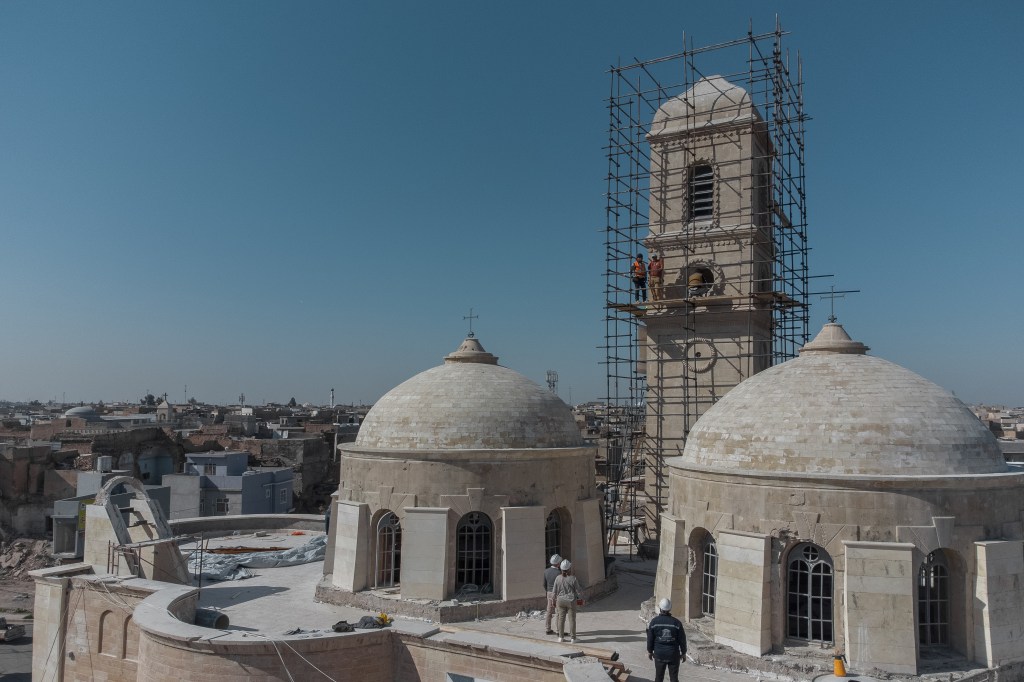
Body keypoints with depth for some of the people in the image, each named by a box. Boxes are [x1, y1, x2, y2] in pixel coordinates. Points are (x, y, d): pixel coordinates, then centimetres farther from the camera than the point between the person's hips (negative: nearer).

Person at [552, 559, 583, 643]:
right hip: (571, 601, -2)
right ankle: (572, 638, 10)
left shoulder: (558, 578, -8)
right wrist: (580, 598, 7)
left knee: (561, 618, 12)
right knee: (572, 619, 6)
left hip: (560, 601, 3)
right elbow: (578, 590, -9)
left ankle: (561, 637, 18)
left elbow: (555, 591, -1)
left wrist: (555, 600, 12)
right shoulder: (573, 578, -16)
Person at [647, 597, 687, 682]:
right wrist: (683, 652, 9)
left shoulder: (654, 621, -11)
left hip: (659, 654, 1)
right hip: (673, 655, -1)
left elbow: (650, 638, -3)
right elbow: (682, 639, -6)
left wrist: (650, 651, 11)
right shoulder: (676, 622, -13)